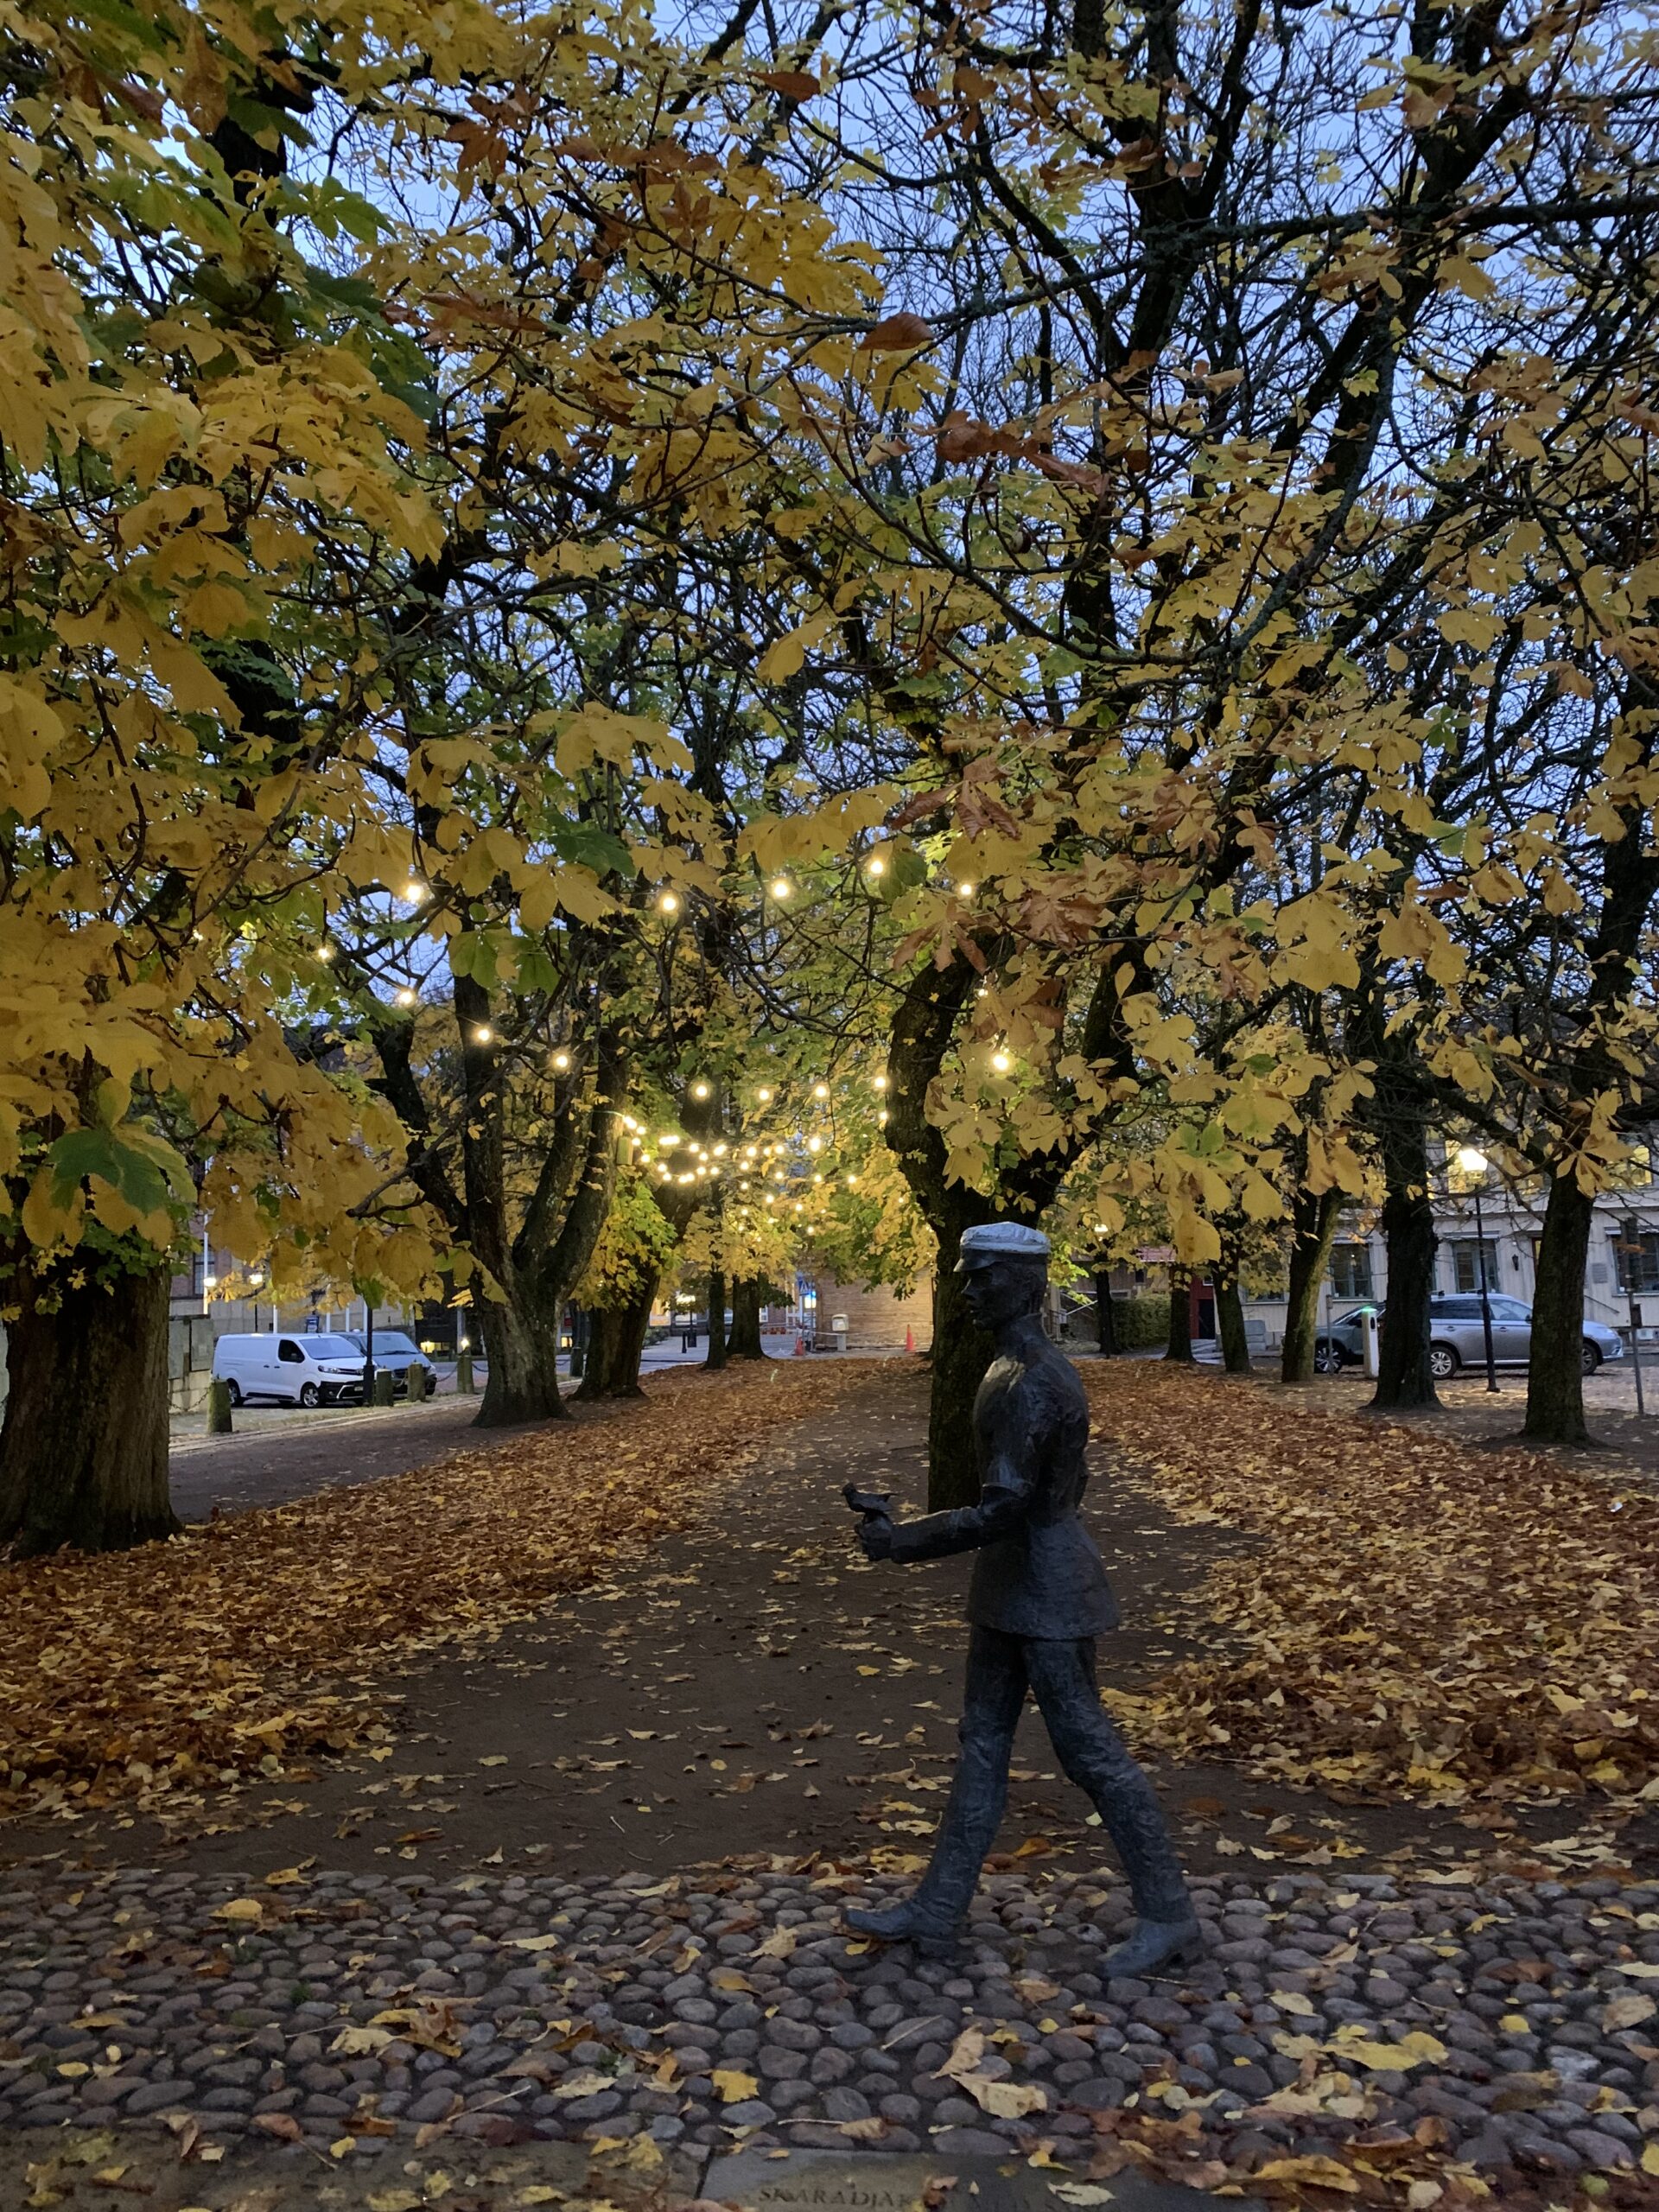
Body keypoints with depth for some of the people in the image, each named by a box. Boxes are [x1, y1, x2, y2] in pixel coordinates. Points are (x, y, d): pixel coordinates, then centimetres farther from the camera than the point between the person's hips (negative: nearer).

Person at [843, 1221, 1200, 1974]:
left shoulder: (1030, 1385, -24)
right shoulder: (1026, 1369, 8)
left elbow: (1002, 1509, -27)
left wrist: (901, 1540, -20)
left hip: (1043, 1592, -10)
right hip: (1012, 1584, 10)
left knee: (1088, 1748, 2)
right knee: (983, 1742, 15)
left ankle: (1168, 1917, 18)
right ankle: (936, 1910, 25)